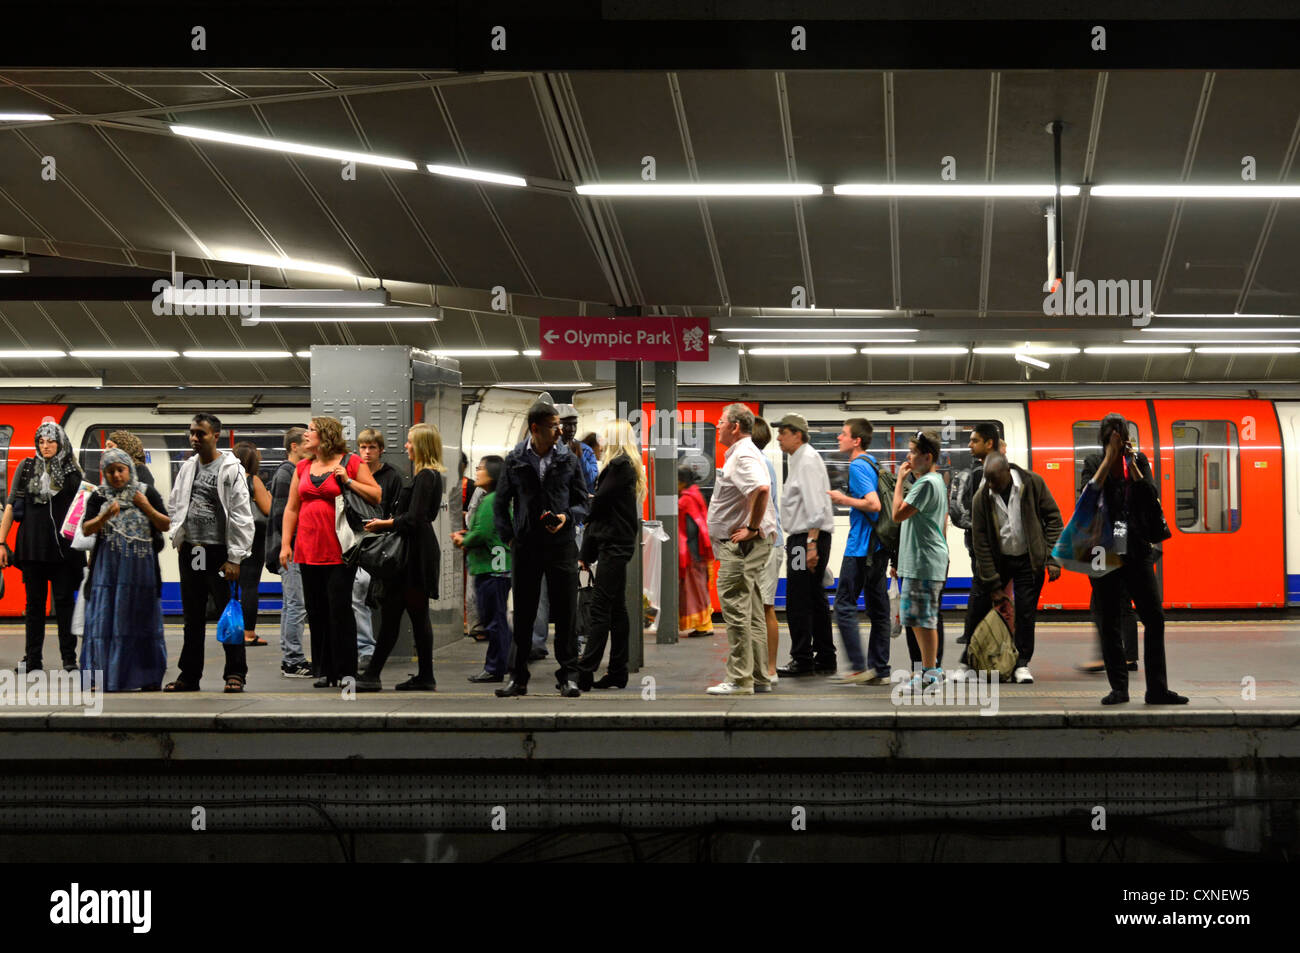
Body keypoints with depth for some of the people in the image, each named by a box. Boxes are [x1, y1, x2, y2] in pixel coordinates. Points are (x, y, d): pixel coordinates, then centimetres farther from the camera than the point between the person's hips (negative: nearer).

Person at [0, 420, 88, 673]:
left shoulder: (72, 472, 4)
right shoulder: (26, 468, 7)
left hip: (63, 546, -1)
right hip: (32, 545, 1)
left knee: (64, 601, 0)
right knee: (34, 602, 7)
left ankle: (69, 659, 5)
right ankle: (33, 660, 12)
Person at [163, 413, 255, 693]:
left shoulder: (231, 470, -7)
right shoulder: (187, 467, 11)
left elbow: (241, 517, -10)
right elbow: (174, 504, 21)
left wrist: (234, 558, -13)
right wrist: (178, 536, 7)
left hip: (219, 551, -6)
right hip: (190, 551, 6)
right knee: (193, 617, 11)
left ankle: (235, 673, 7)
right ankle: (189, 674, 18)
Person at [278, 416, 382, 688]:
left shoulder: (352, 462, 0)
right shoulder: (303, 467, 14)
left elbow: (377, 496, -2)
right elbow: (291, 508, 15)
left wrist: (348, 481, -12)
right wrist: (285, 544, 8)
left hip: (339, 550, -5)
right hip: (308, 550, 5)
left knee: (340, 609, -6)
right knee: (316, 612, 6)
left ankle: (346, 671, 1)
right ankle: (325, 671, 13)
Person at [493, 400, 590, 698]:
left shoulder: (568, 460, 5)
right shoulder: (515, 460, 4)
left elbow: (582, 503, 9)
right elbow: (501, 503, 12)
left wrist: (567, 517, -11)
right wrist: (508, 537, 3)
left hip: (561, 545, 0)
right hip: (525, 547, 0)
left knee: (565, 614, 0)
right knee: (523, 615, 5)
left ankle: (568, 676, 7)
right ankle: (518, 678, 12)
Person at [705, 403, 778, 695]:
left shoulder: (743, 456, -16)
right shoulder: (742, 453, 18)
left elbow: (762, 488, -33)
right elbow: (758, 490, 30)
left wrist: (752, 528, -24)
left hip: (741, 544, -11)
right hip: (746, 546, 11)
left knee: (736, 611, -9)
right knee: (752, 614, 12)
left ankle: (739, 680, -9)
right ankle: (759, 678, 16)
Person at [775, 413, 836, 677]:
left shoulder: (807, 460, -13)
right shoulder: (798, 460, 19)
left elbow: (815, 507, -20)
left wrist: (811, 544, -24)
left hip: (807, 537, -11)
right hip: (801, 538, 11)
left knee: (798, 601, -8)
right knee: (815, 600, 12)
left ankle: (802, 660, -5)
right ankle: (825, 659, 16)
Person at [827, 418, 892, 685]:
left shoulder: (857, 466, -13)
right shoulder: (873, 463, 15)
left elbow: (874, 504, -24)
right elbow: (886, 502, 23)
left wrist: (844, 499, -13)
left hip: (861, 548, -9)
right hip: (879, 546, 9)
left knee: (844, 604, -3)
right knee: (878, 607, 9)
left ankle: (859, 665, -7)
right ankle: (880, 670, 11)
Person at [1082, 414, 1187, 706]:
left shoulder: (1139, 460, 7)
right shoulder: (1094, 463, 5)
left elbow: (1152, 499, -5)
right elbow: (1089, 494, -13)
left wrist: (1131, 465, -9)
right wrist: (1110, 459, -12)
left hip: (1137, 550, 1)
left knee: (1154, 617, -3)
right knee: (1110, 621, 2)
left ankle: (1157, 689, 1)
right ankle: (1119, 687, 9)